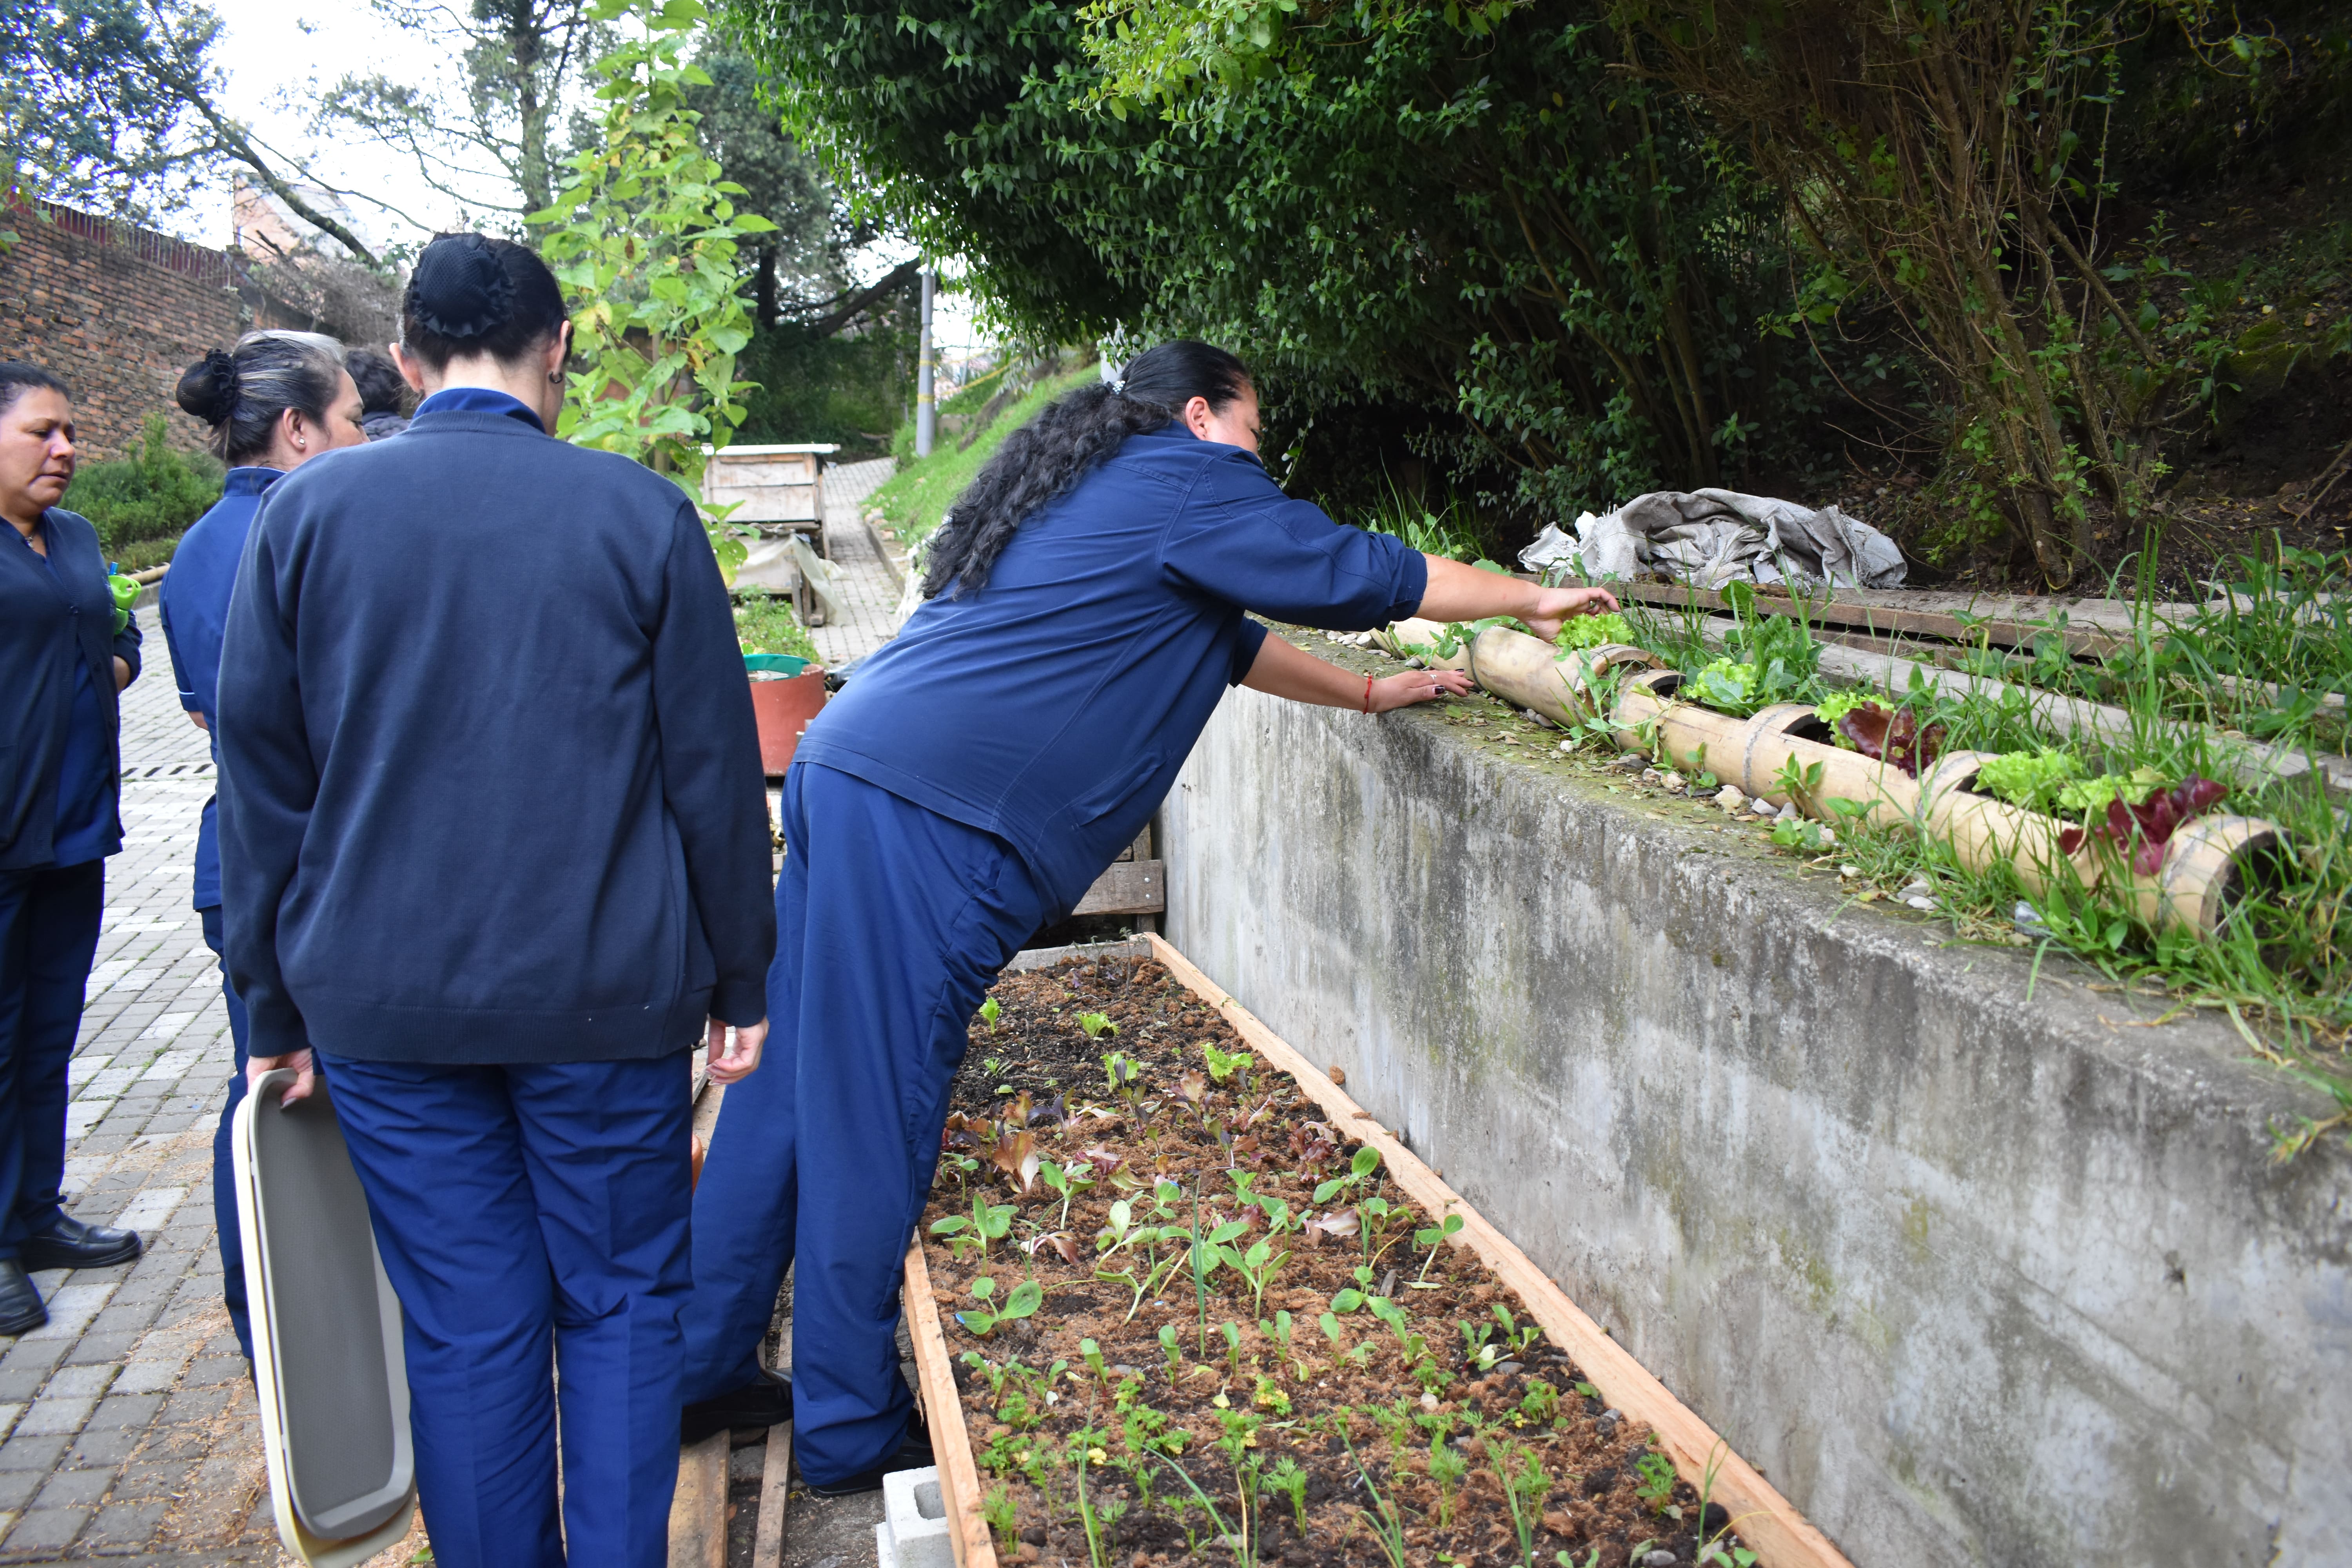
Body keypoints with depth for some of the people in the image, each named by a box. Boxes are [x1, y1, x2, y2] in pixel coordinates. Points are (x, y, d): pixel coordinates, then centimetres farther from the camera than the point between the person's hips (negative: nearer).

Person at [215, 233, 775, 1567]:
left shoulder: (309, 509, 1)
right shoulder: (643, 514, -5)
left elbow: (264, 780, 4)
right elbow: (715, 772, -2)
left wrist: (280, 1008, 12)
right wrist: (740, 978, 8)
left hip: (383, 1006, 2)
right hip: (607, 1001, -1)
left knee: (465, 1331, 11)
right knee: (620, 1307, 12)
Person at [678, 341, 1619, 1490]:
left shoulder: (1096, 492, 29)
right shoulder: (1187, 482, 1)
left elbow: (1226, 642, 36)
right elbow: (1369, 575, 5)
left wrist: (1368, 694, 41)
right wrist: (1536, 600, 20)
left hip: (847, 770, 10)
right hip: (927, 815, -10)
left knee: (791, 1083, 14)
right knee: (876, 1120, -2)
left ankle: (707, 1369, 25)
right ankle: (852, 1432, 10)